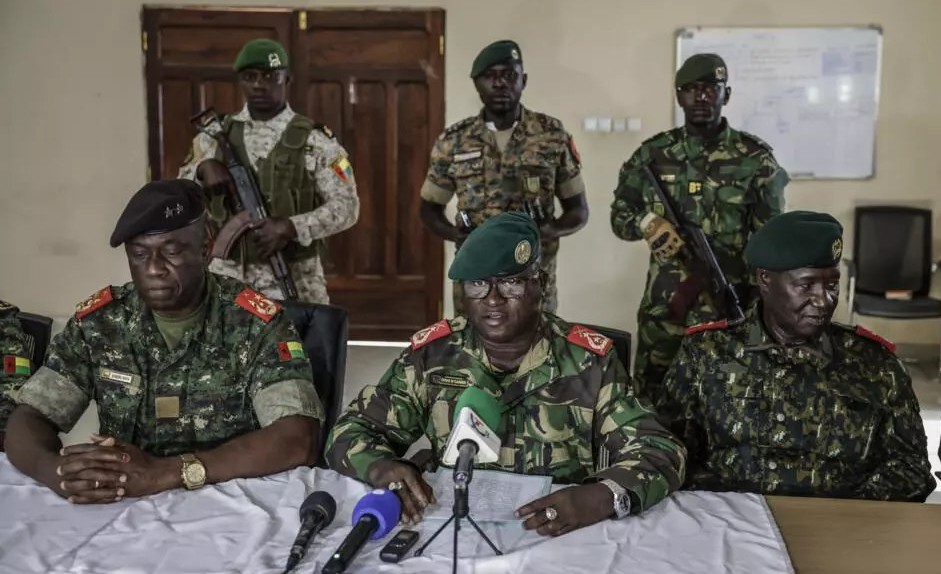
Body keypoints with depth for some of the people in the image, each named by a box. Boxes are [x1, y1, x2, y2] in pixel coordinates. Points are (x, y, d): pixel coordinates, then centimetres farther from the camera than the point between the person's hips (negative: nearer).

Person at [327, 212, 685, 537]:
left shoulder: (588, 360, -4)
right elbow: (350, 433, 4)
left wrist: (602, 497, -29)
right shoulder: (432, 353, 0)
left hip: (563, 537, -1)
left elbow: (660, 453, -7)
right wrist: (384, 469, -21)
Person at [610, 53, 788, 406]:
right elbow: (619, 216, 9)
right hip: (662, 306, 2)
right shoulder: (653, 154, 4)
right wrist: (646, 222, -14)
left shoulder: (755, 158, -1)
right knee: (652, 400, 10)